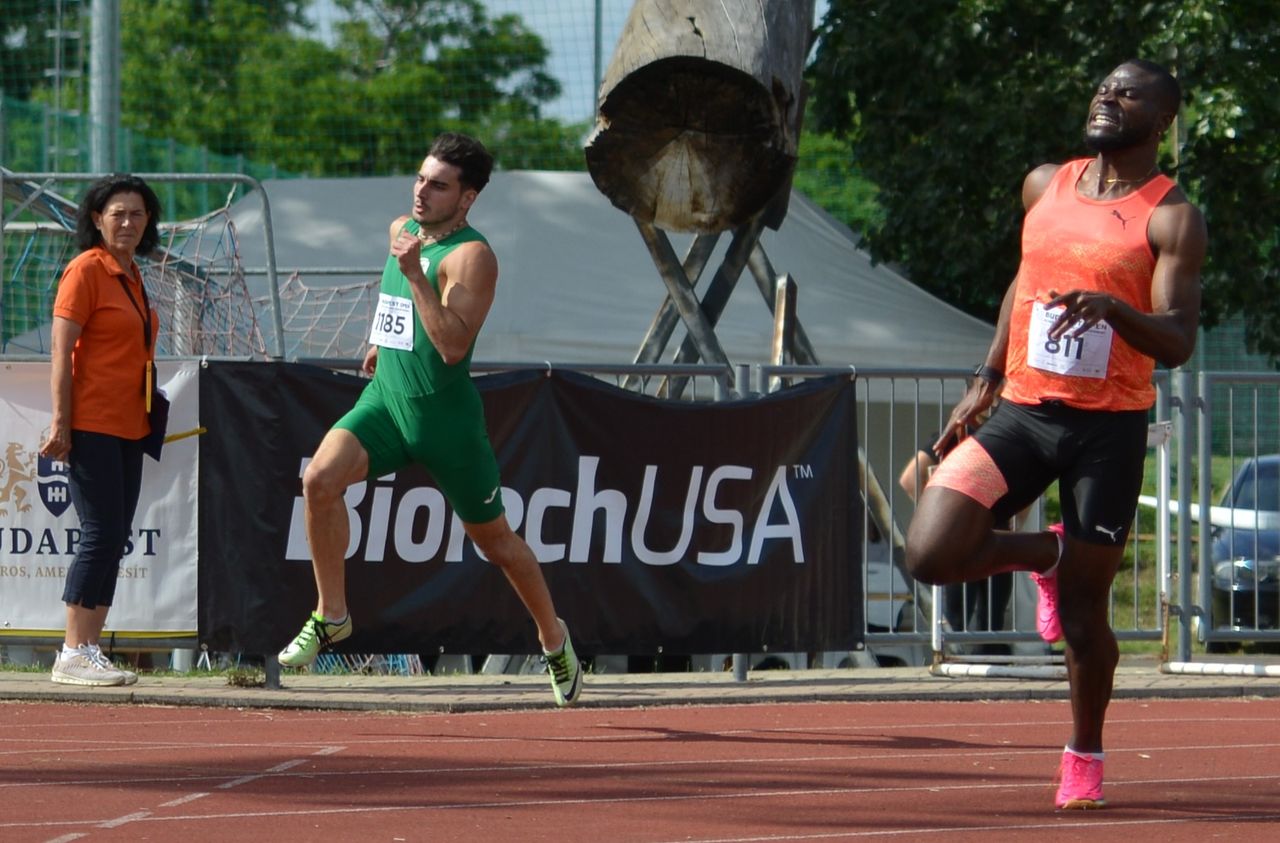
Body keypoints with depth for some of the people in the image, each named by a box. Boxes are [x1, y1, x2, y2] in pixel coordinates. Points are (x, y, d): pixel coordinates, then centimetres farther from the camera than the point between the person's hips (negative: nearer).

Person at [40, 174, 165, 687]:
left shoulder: (132, 276, 15)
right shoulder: (86, 269, -8)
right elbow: (61, 349, -12)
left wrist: (148, 415, 21)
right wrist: (61, 423, -18)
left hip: (128, 428, 8)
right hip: (91, 427, -8)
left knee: (114, 540, 8)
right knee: (101, 534, -10)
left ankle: (90, 650, 12)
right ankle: (73, 656, -7)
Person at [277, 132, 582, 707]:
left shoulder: (472, 256, -16)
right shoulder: (402, 231, 8)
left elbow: (454, 346, -28)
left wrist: (413, 275, -30)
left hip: (445, 415, -5)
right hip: (384, 398, 5)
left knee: (495, 540, 10)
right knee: (320, 478, -23)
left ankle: (554, 639, 34)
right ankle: (331, 616, -11)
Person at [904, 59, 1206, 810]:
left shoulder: (1171, 218, -6)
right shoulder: (1046, 187, 9)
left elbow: (1177, 344, -14)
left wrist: (1114, 307, -33)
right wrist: (987, 379, 19)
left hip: (1109, 429, -4)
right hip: (1023, 411, 4)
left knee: (1081, 611, 1)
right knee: (932, 554, -14)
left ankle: (1086, 754, 25)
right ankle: (1044, 554, 16)